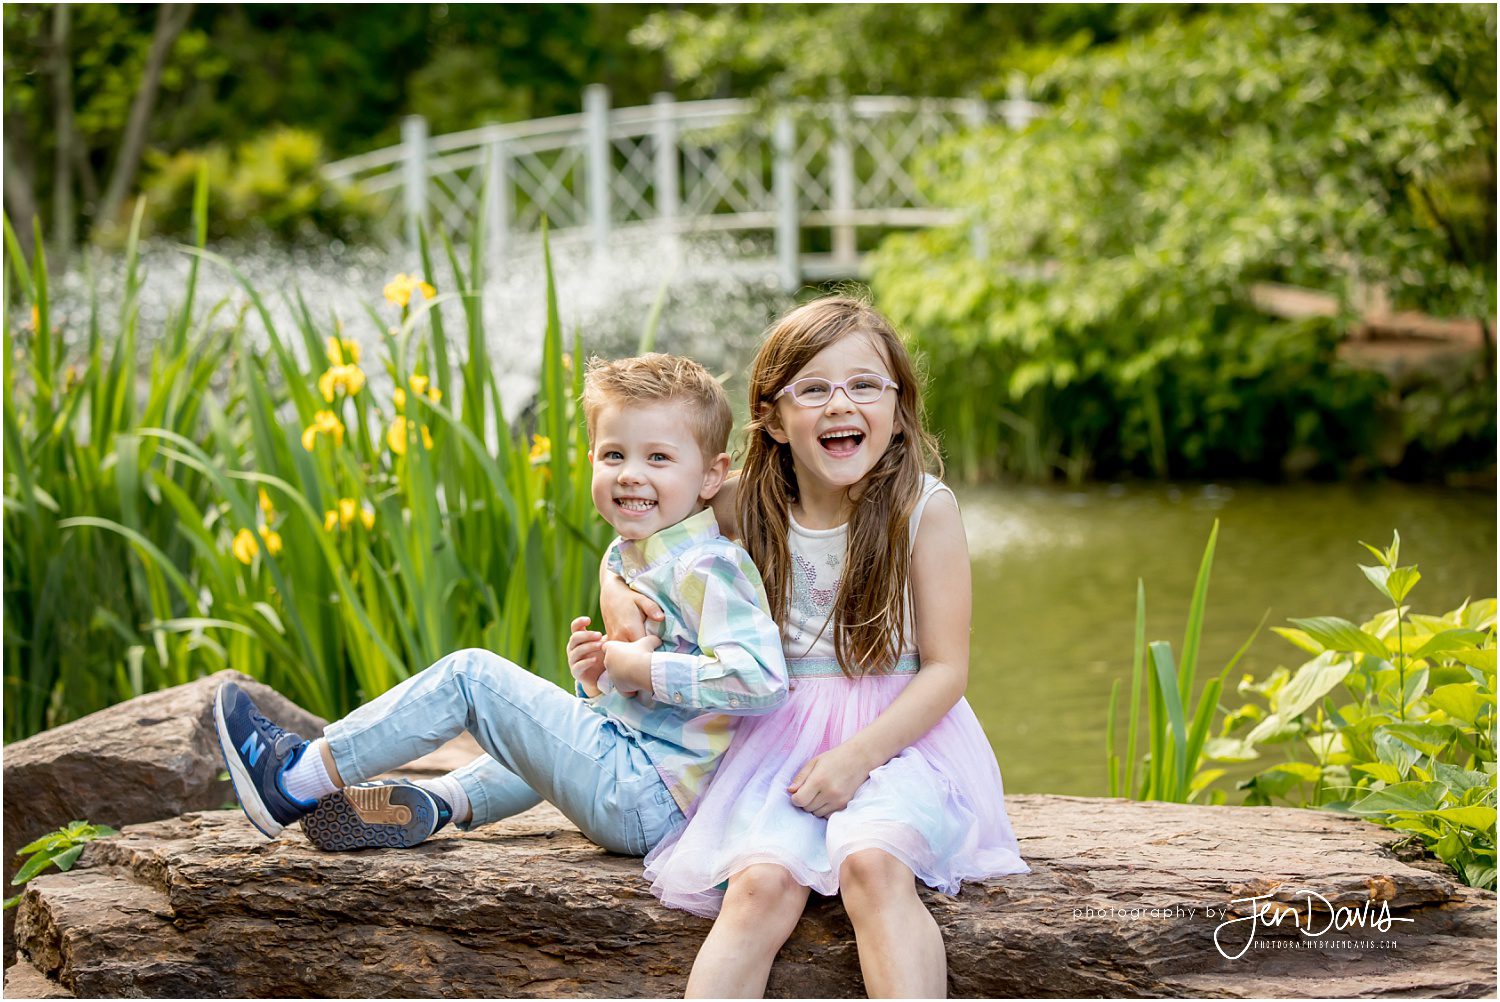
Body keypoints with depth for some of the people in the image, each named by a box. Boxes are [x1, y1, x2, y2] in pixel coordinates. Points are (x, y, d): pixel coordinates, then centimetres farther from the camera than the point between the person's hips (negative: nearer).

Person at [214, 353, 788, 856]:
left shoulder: (707, 568, -14)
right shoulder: (625, 558, 15)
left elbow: (758, 676, -31)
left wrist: (638, 667, -21)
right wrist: (599, 680, 2)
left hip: (650, 808, -10)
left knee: (471, 675, -9)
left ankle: (298, 777, -4)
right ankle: (437, 802, 11)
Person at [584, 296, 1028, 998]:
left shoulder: (925, 509, -5)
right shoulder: (744, 505, 1)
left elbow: (945, 667, -6)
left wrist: (856, 756, -17)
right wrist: (619, 599, -3)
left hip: (898, 735, -2)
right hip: (779, 738, 2)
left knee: (871, 862, -34)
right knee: (763, 883, -27)